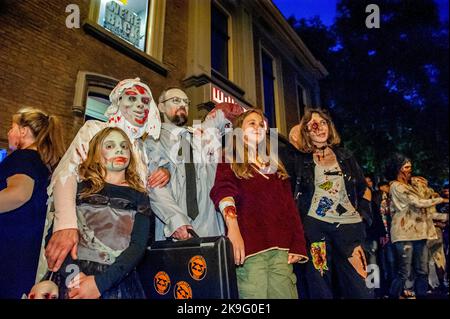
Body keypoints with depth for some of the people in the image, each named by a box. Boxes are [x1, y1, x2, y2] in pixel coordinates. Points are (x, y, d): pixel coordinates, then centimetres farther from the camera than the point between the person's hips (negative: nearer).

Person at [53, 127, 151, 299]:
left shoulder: (139, 196, 3)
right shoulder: (80, 188, 5)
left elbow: (138, 245, -6)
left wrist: (100, 282, -17)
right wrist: (72, 274, -16)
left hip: (118, 282, 0)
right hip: (72, 283, 0)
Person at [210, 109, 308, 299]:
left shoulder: (275, 165, 21)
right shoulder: (230, 160, 7)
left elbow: (290, 206, 16)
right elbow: (223, 190, -13)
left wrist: (297, 245, 6)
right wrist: (232, 227, -31)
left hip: (281, 248, 4)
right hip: (250, 248, -4)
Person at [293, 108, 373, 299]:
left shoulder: (344, 155, 12)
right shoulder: (300, 160, 3)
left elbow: (364, 190, 16)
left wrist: (362, 214, 8)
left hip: (349, 225, 2)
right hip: (315, 226, -2)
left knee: (360, 287, 5)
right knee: (321, 288, 6)